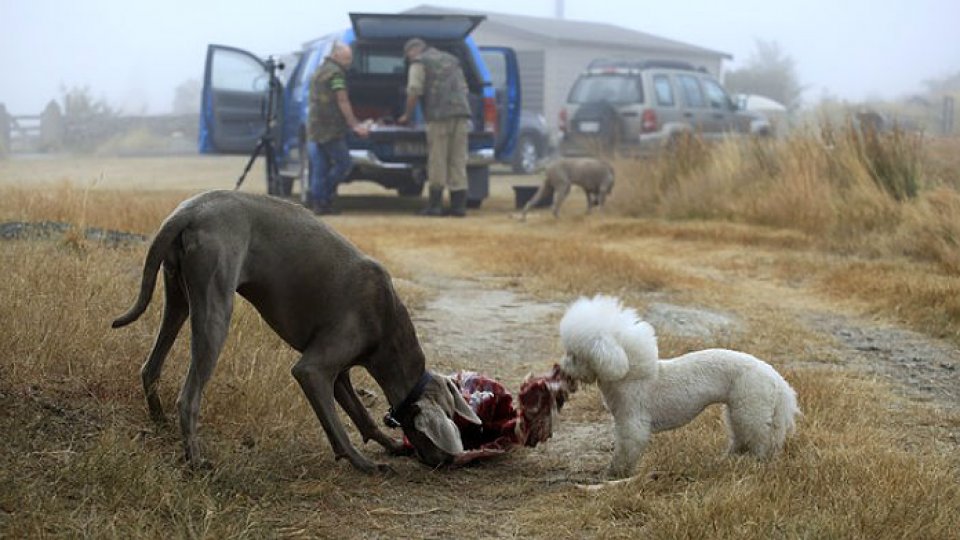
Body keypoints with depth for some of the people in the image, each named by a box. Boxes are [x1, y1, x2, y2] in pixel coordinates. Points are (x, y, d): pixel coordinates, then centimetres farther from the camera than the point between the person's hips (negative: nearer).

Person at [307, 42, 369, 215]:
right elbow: (342, 102, -13)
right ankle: (323, 199, -6)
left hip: (316, 128, 9)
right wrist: (354, 125, -10)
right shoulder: (336, 72, -9)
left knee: (320, 168, 8)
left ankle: (318, 203, 5)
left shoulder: (319, 72, 22)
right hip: (331, 129, -9)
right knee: (344, 163, -4)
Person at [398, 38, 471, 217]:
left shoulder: (419, 63, 5)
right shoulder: (451, 60, 27)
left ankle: (435, 204, -1)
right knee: (458, 160, 5)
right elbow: (464, 88, 25)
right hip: (462, 113, 6)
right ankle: (459, 205, 2)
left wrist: (407, 115, 7)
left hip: (439, 115, -6)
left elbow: (414, 91, -4)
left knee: (437, 162, -2)